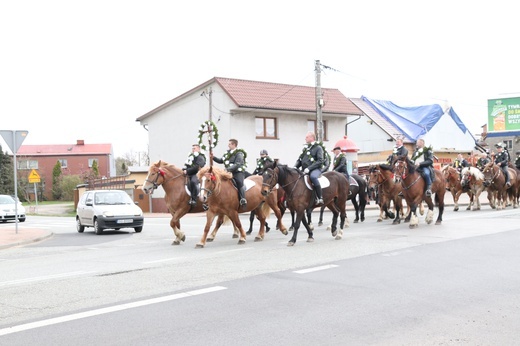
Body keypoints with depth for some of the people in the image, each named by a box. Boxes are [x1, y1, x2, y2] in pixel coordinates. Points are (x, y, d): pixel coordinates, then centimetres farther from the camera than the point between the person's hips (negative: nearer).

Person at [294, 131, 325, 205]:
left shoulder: (318, 148, -2)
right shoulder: (305, 148, 18)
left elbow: (320, 161, -12)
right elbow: (299, 160, 21)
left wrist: (309, 168, -21)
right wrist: (295, 167, -1)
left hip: (315, 169, -7)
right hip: (304, 170, 8)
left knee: (313, 176, -38)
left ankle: (320, 198, -33)